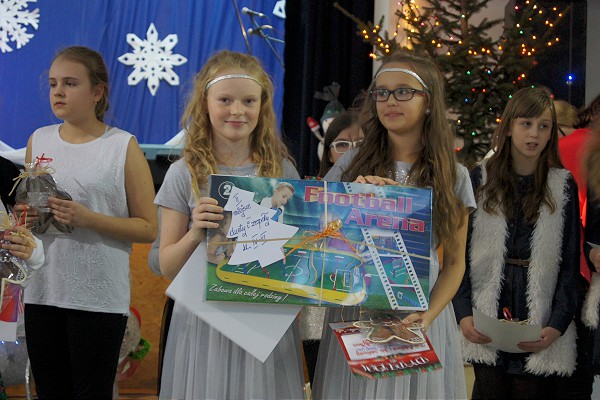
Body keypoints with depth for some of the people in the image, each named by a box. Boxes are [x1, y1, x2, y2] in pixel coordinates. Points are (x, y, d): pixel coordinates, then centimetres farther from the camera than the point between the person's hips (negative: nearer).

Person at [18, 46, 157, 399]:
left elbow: (149, 228, -6)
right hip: (43, 290, 4)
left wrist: (88, 219, -17)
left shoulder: (123, 147, -4)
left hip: (99, 298, -4)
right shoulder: (38, 141, 9)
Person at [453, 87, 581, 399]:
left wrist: (557, 326, -8)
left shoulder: (563, 186, 4)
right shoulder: (479, 180, 4)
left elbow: (570, 264, 3)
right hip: (486, 329, 0)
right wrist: (463, 314, -8)